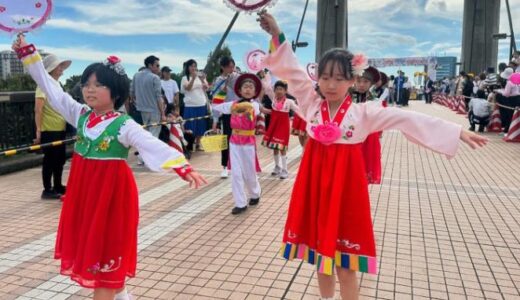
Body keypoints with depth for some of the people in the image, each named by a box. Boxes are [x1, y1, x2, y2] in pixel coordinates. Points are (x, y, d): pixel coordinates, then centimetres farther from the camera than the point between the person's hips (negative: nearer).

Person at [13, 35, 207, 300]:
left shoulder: (124, 125, -16)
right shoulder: (80, 115, 1)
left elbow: (155, 146, -28)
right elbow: (51, 89, 5)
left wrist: (183, 168, -41)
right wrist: (28, 53, 4)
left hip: (112, 193, -7)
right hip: (83, 190, 7)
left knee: (106, 247, 6)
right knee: (90, 244, 19)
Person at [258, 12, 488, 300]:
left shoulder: (363, 113, -4)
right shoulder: (312, 104, 1)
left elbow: (408, 119, -8)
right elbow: (292, 72, -2)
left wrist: (457, 131, -11)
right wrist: (277, 34, -11)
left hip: (345, 187, -2)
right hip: (315, 184, 3)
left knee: (345, 267, 7)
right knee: (320, 256, 17)